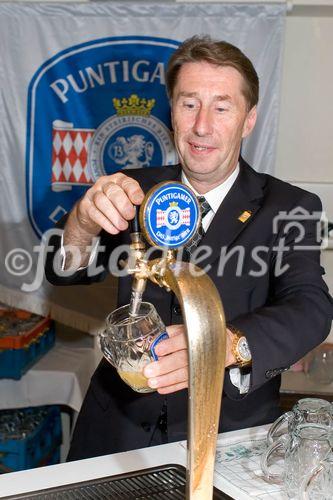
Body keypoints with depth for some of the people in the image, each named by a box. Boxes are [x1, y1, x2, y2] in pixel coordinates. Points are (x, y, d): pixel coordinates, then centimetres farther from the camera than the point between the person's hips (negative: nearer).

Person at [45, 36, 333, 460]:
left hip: (229, 438, -1)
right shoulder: (138, 191, 4)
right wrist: (83, 223, -27)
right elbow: (63, 273, -4)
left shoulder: (289, 208, -3)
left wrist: (229, 345, -37)